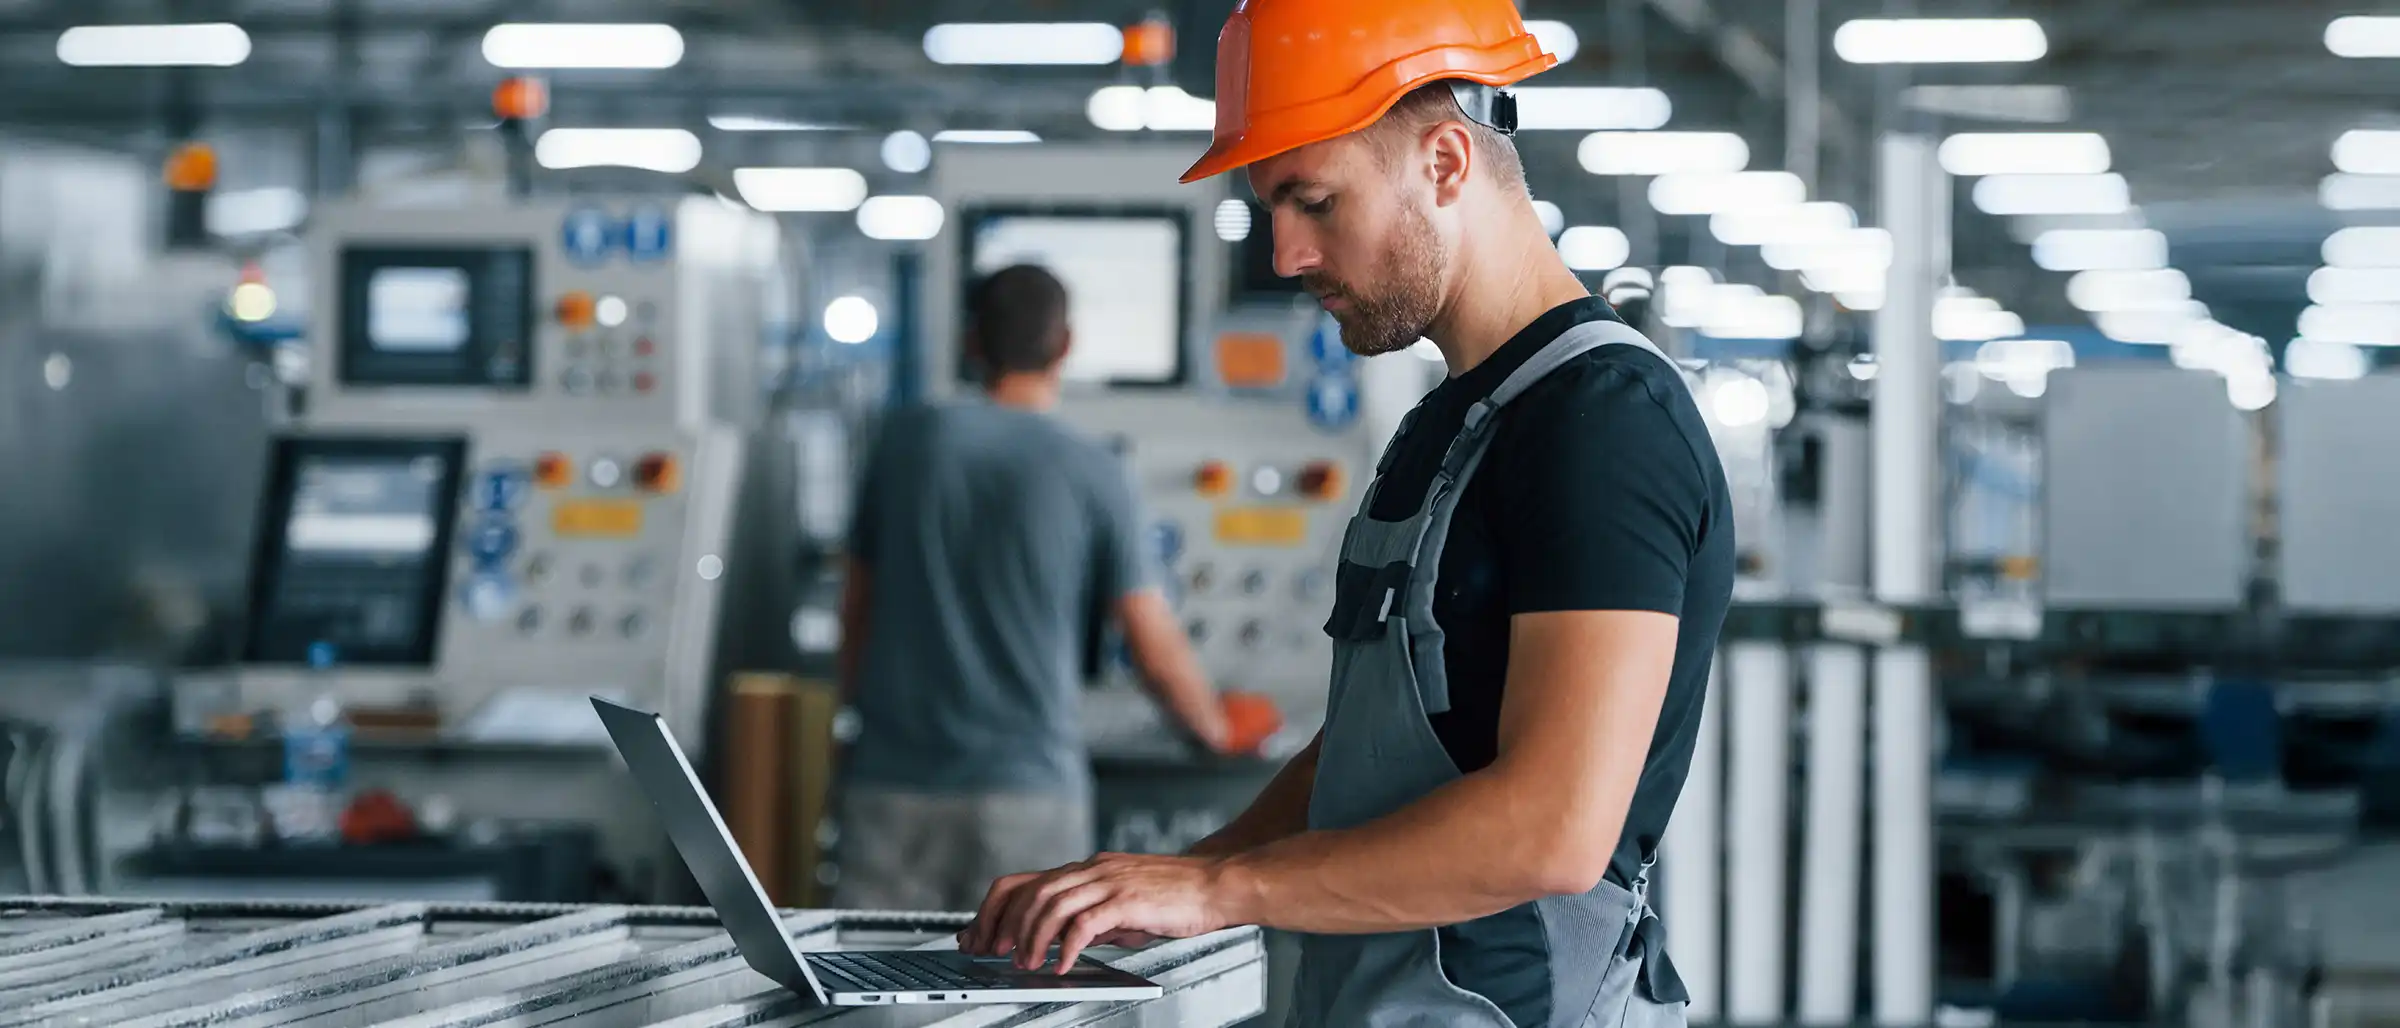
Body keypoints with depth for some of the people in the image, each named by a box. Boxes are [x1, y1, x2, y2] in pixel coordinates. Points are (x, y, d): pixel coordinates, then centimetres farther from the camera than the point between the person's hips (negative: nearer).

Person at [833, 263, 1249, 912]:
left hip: (894, 779, 2)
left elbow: (857, 613, 11)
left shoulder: (909, 441, 4)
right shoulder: (1091, 474, -2)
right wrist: (1216, 734, 20)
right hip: (1026, 785, -2)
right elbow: (1157, 650, 2)